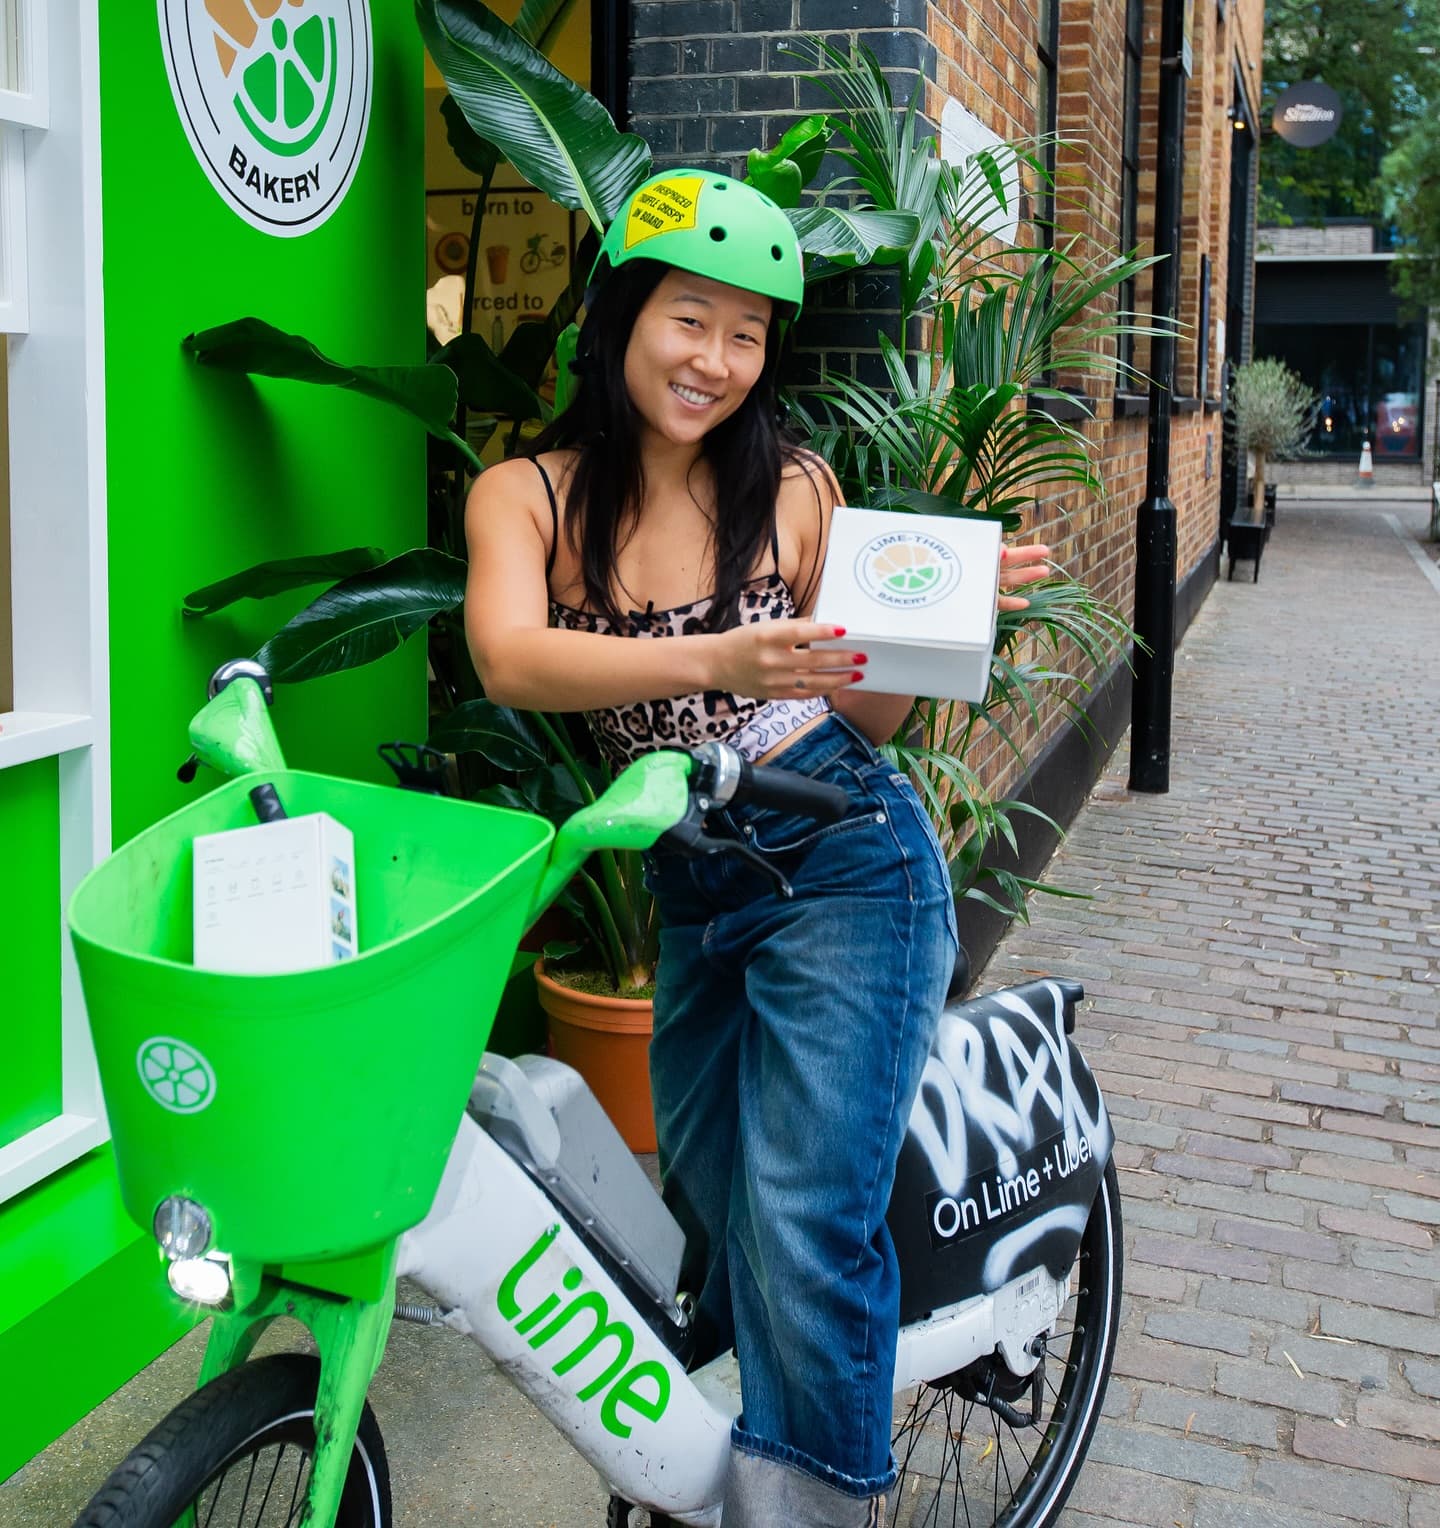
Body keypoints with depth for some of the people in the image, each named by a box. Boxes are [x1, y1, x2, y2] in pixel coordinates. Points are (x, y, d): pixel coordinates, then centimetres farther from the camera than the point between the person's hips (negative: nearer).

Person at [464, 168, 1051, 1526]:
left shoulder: (793, 489, 0)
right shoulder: (525, 495, -1)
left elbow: (861, 716, 5)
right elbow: (509, 659, -23)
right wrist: (712, 661, -36)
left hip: (844, 868, -3)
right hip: (695, 899, 3)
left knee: (803, 1221, -10)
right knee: (707, 1205, 19)